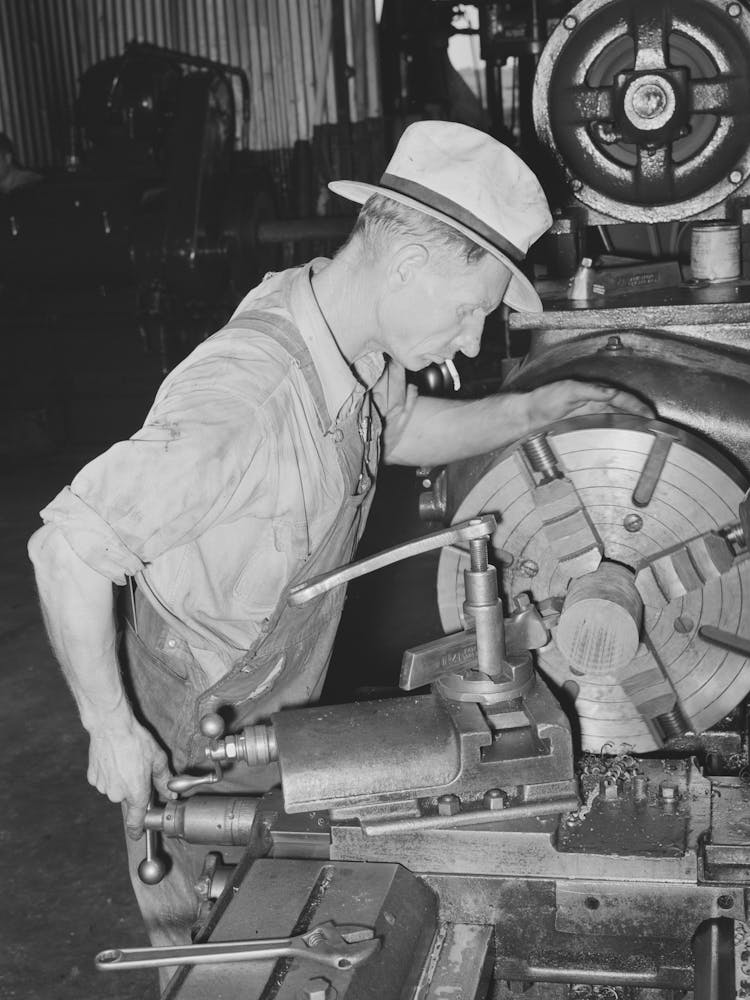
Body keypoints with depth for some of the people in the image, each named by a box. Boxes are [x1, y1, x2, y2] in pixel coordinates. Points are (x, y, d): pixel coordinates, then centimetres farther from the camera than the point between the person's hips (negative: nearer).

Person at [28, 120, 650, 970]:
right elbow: (67, 546, -32)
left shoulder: (354, 337, -12)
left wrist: (528, 413, -1)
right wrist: (112, 729, -24)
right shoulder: (242, 396, -39)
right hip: (199, 724, -7)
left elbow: (399, 426, 11)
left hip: (290, 707, 7)